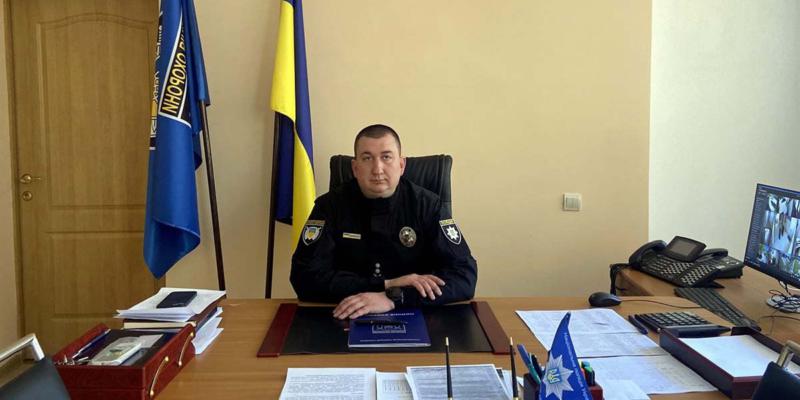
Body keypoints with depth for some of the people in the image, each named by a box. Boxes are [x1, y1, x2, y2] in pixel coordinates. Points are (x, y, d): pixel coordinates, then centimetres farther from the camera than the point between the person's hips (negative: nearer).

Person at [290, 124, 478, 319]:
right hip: (346, 321, 0)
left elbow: (464, 276, -12)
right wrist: (387, 285, -17)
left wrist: (393, 297, -24)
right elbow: (305, 278, -12)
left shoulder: (428, 206, -4)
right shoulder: (330, 206, -4)